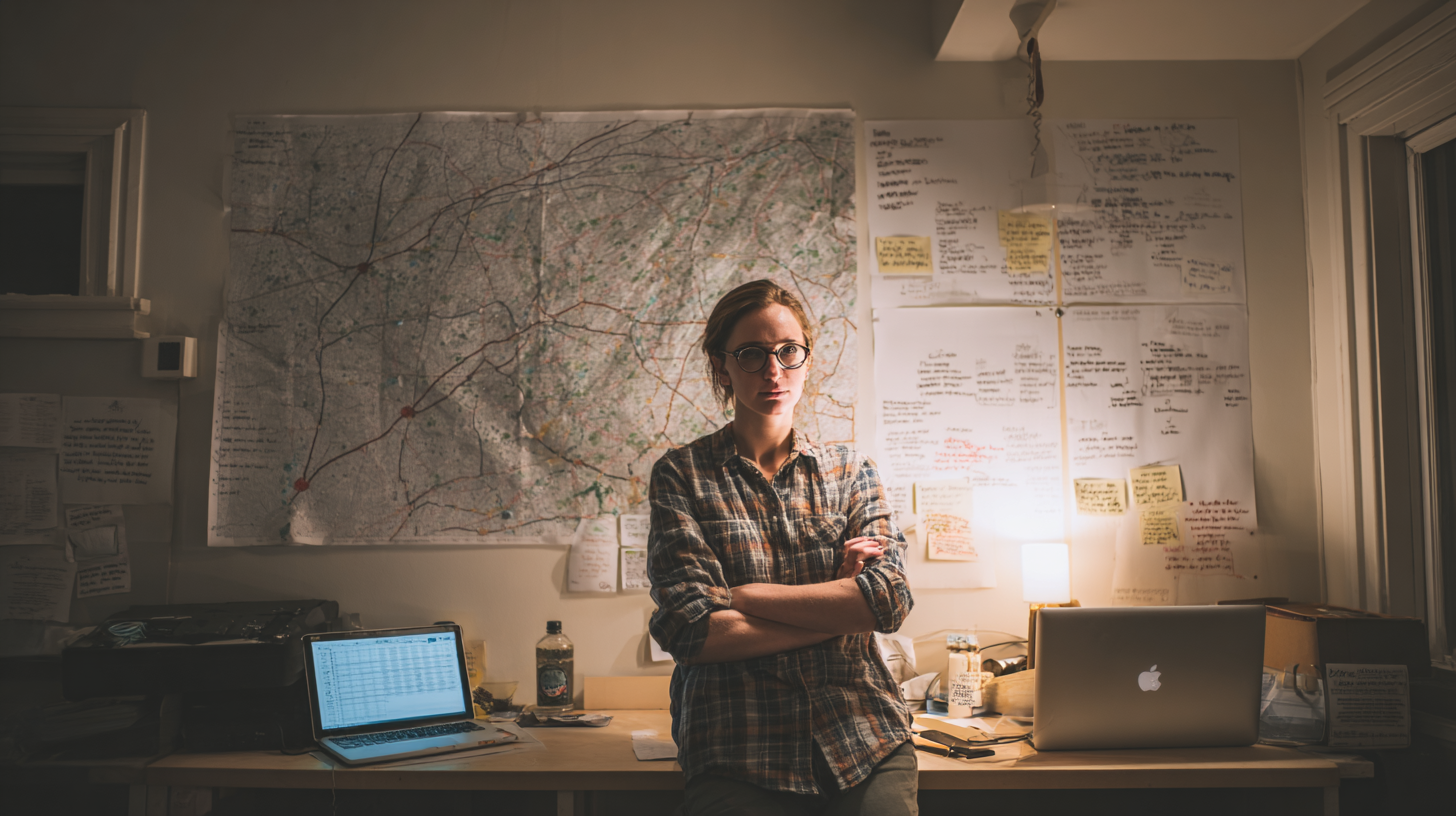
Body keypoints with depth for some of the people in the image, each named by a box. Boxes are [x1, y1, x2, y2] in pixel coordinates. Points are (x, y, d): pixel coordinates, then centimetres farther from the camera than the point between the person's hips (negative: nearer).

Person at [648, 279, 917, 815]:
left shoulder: (851, 472, 10)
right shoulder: (680, 474, 2)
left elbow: (891, 598, -5)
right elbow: (690, 630, -9)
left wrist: (739, 594, -9)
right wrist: (836, 609, -6)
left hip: (867, 747, 3)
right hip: (738, 761, -2)